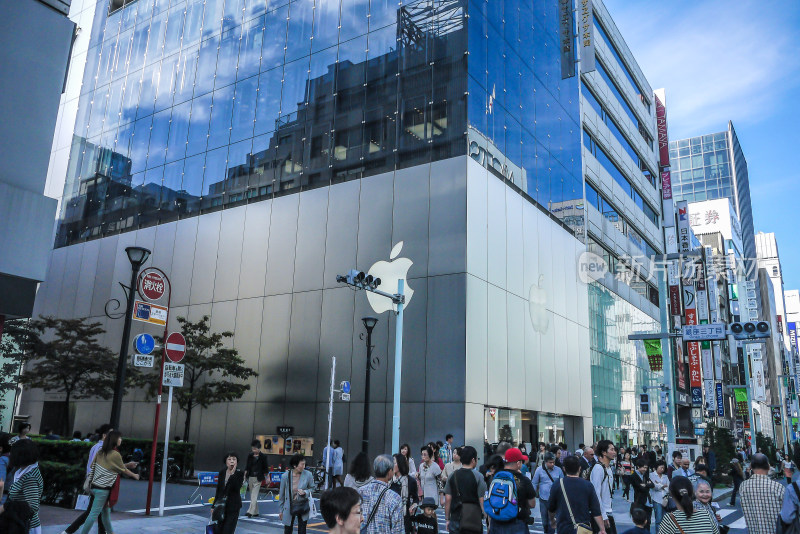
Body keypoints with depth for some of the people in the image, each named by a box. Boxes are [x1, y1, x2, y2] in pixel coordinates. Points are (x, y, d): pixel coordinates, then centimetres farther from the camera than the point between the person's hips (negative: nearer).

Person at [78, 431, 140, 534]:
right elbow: (123, 470, -3)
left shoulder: (101, 452, 4)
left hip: (94, 486, 8)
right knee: (94, 514, -2)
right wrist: (134, 475, 14)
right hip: (103, 489, -8)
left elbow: (92, 467, 10)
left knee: (105, 511, 17)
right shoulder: (115, 455, -15)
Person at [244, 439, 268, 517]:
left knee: (254, 496, -9)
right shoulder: (250, 455, 2)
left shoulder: (263, 457, -6)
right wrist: (245, 475, 1)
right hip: (250, 477, 5)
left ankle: (250, 511, -12)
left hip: (258, 478, -5)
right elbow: (247, 466, 8)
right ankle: (255, 512, 19)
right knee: (252, 495, 11)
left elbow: (265, 468, 0)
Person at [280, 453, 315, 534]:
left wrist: (305, 492, -19)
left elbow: (312, 488, 3)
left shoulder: (308, 475, -12)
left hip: (303, 508, 0)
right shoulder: (285, 476, -11)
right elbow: (282, 494, 1)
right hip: (289, 508, 0)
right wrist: (280, 510, 7)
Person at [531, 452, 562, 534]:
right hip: (543, 499, 1)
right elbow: (534, 483, 4)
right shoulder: (539, 470, -3)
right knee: (544, 520, 13)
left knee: (551, 520, -2)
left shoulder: (558, 470, -1)